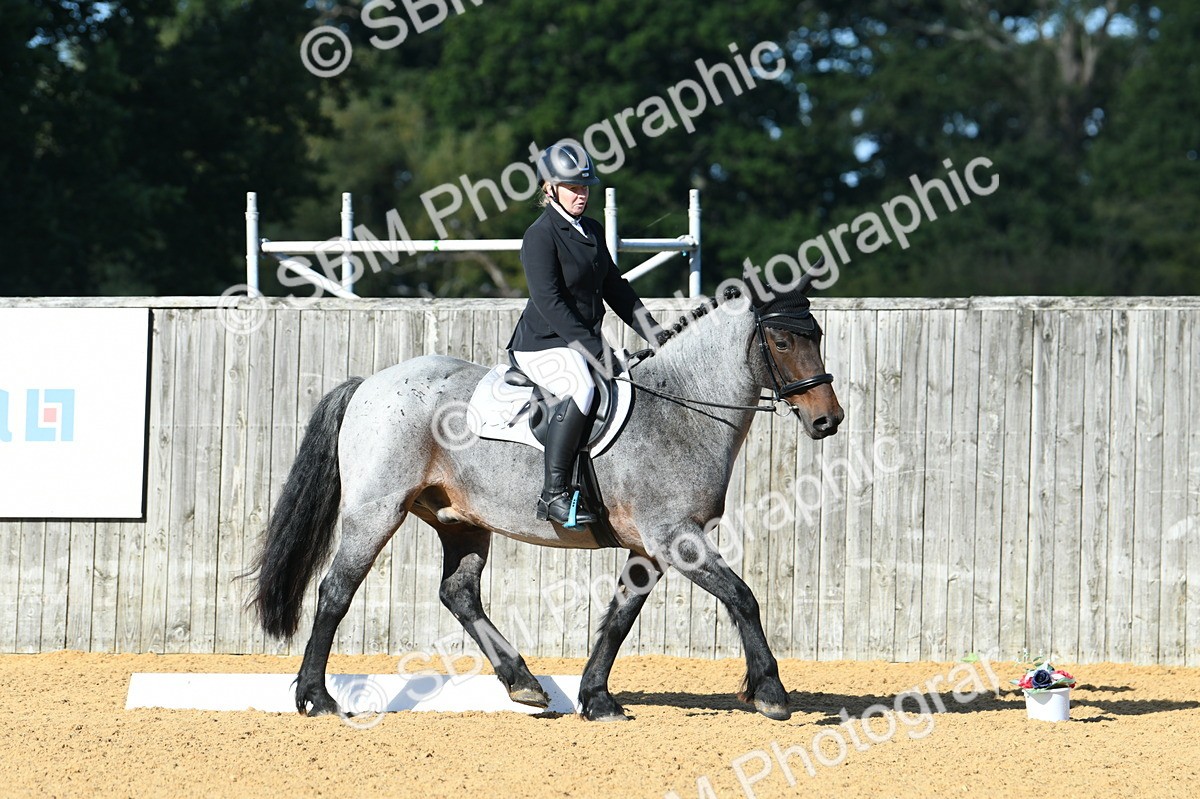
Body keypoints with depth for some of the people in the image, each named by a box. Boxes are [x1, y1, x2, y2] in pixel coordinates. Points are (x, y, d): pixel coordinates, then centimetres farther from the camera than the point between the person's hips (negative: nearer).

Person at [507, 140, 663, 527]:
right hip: (543, 344, -9)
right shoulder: (540, 235, -13)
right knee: (581, 388, -37)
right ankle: (554, 493, -35)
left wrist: (655, 335, 11)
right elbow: (548, 302, -20)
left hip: (585, 342, 9)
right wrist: (595, 349, -24)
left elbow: (615, 288, 20)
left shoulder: (592, 231, 13)